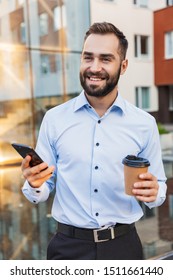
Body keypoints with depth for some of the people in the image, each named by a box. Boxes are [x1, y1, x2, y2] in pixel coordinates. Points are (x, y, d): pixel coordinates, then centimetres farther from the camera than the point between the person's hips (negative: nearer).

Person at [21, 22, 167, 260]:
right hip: (68, 247, 0)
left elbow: (159, 189, 3)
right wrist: (35, 186, -21)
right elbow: (43, 191, 0)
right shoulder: (54, 119, -5)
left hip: (123, 245, 1)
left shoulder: (144, 123, -6)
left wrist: (152, 192, -19)